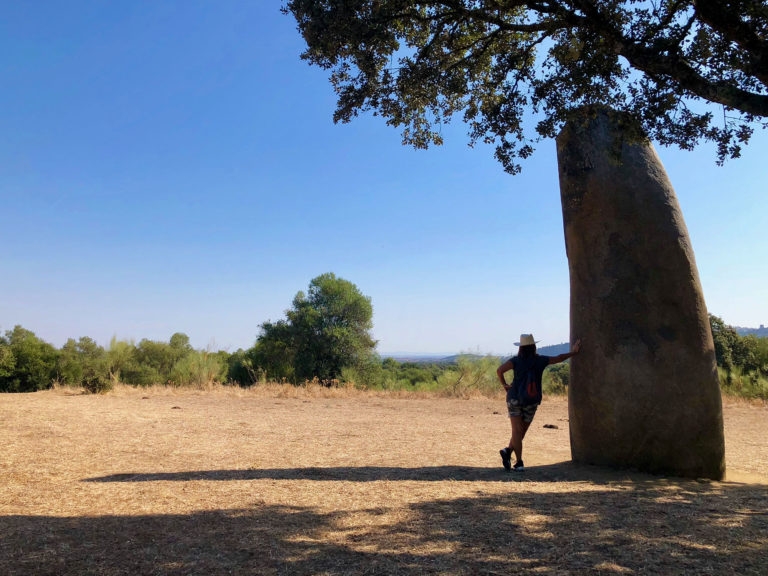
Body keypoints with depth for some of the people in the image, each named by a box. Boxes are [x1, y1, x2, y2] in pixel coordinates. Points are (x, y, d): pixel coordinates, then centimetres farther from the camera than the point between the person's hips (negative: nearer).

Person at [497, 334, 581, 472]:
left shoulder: (516, 361, -7)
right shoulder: (540, 361, -2)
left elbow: (500, 370, -20)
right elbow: (559, 358, 10)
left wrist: (504, 385, -5)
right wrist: (572, 353, 25)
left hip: (514, 399, -1)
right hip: (531, 403, 1)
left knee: (517, 431, -1)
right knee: (521, 431, 12)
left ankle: (519, 463, -10)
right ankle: (508, 451, -5)